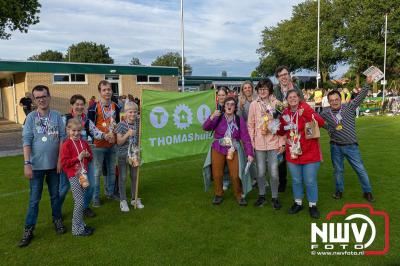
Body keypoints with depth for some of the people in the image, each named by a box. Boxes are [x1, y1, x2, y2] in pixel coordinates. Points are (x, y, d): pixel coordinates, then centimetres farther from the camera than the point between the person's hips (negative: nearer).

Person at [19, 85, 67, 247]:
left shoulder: (57, 116, -3)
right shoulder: (31, 117, -5)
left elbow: (62, 138, -1)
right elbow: (26, 141, -8)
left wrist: (60, 159, -5)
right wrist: (27, 163, -14)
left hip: (54, 164, 1)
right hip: (37, 165, -1)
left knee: (55, 195, 16)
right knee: (34, 199, 6)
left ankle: (57, 220, 33)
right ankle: (29, 229, 18)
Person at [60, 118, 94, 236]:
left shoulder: (84, 143, 9)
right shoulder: (66, 144, -10)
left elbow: (90, 157, 19)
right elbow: (64, 162, -14)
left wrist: (88, 156, -3)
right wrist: (78, 158, -19)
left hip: (83, 174, 6)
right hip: (74, 176, -6)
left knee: (80, 202, 15)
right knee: (79, 203, -6)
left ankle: (81, 224, 27)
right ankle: (77, 229, 7)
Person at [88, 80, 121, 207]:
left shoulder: (115, 107, 7)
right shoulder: (94, 107, -10)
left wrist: (115, 135, 4)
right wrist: (103, 135, -18)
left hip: (112, 144, 5)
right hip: (99, 145, -5)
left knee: (112, 170, 15)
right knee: (97, 172, 1)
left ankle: (110, 192, 31)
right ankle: (96, 197, 13)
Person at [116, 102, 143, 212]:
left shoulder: (138, 123, -3)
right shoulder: (121, 125, -13)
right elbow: (119, 142, -14)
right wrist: (127, 134, -28)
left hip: (134, 153, 4)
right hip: (123, 154, -4)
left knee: (134, 177, 13)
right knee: (123, 177, 6)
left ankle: (134, 199, 29)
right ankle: (123, 201, 19)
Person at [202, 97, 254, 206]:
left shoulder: (240, 120, -2)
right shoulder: (218, 118, -4)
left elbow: (246, 138, -5)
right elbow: (206, 128, -13)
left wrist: (250, 153, -12)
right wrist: (212, 117, -29)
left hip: (233, 151, 0)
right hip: (218, 149, 0)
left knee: (235, 175, -1)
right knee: (217, 174, 6)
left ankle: (239, 195, 24)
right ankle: (218, 194, 30)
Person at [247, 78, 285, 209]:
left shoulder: (277, 103, 0)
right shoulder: (254, 104, 3)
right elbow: (250, 124, 4)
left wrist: (282, 143, -2)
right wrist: (251, 142, -1)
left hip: (273, 142, -1)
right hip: (259, 143, 1)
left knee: (274, 172, 1)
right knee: (260, 172, 9)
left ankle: (274, 197, 21)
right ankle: (261, 195, 28)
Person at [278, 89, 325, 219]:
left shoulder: (306, 110, -12)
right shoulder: (285, 113, 2)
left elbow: (321, 122, -28)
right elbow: (282, 131, 17)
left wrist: (306, 114, -38)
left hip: (309, 153, -4)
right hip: (293, 153, 4)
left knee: (310, 181, 5)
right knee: (296, 180, 16)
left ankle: (312, 205, 24)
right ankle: (298, 203, 34)